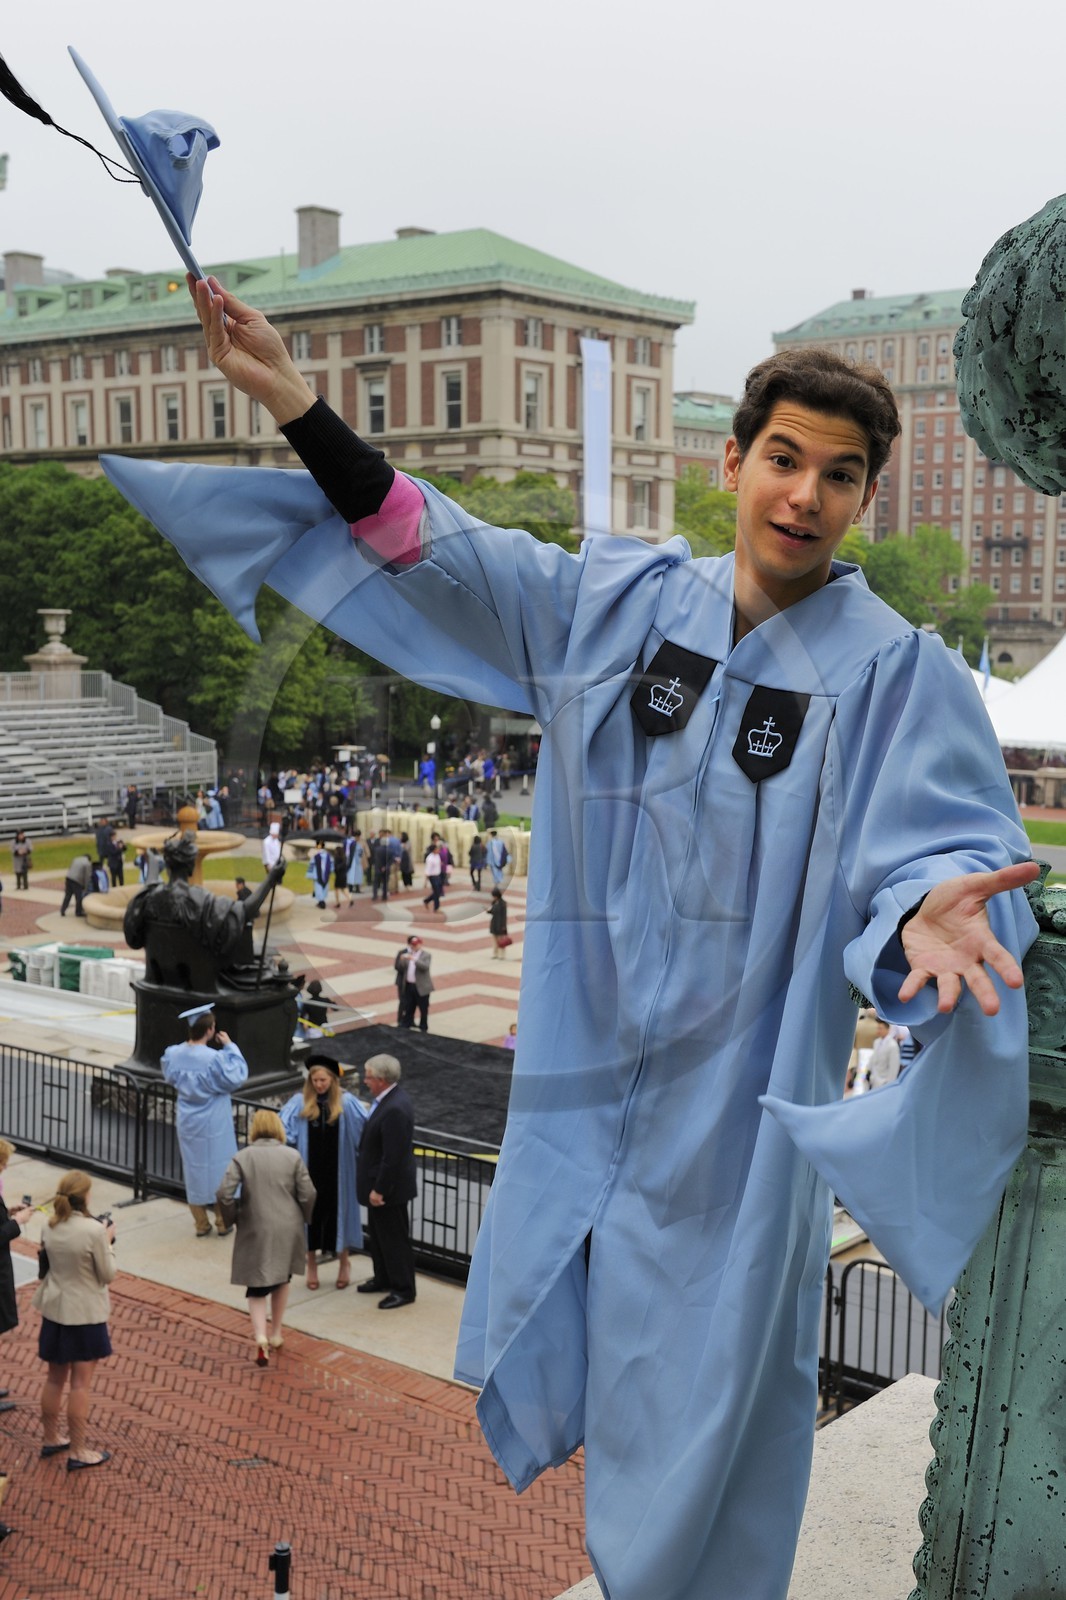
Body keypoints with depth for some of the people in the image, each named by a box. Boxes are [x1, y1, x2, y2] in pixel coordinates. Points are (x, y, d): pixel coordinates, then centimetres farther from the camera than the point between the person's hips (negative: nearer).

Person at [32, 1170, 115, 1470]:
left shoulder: (52, 1226, -4)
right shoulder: (94, 1230, -23)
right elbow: (108, 1274, -15)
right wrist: (108, 1242, -2)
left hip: (55, 1309, 6)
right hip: (85, 1313, -6)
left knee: (55, 1378, 19)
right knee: (80, 1384, 3)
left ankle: (52, 1439, 33)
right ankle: (78, 1452, 12)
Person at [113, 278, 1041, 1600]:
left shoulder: (895, 672, -9)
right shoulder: (619, 599, 1)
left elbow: (934, 847, -16)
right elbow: (436, 554, 3)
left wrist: (926, 914, -42)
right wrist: (291, 401, -3)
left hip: (736, 1088, -4)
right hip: (589, 1056, 4)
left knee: (697, 1401, 7)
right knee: (555, 1320, 20)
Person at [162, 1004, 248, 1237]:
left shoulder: (173, 1054, -9)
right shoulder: (215, 1058, -26)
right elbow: (238, 1076, -15)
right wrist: (230, 1046, -11)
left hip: (188, 1122, 5)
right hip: (214, 1124, -5)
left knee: (194, 1169, 16)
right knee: (218, 1168, 11)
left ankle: (201, 1224, 24)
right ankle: (222, 1222, 21)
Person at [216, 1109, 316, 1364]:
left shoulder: (243, 1157, -5)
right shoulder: (292, 1156, -2)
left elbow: (224, 1194, -13)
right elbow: (308, 1194, -4)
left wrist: (232, 1219, 5)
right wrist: (301, 1219, 14)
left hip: (255, 1231, -2)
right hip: (288, 1229, 2)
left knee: (257, 1288, 5)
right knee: (282, 1280, 23)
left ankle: (261, 1336, -17)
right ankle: (276, 1333, 34)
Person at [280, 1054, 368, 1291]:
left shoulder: (346, 1102, -5)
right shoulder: (300, 1103, -4)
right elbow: (282, 1128, -11)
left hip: (337, 1172, -1)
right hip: (310, 1171, 1)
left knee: (337, 1212, 10)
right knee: (311, 1214, 9)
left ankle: (344, 1261, 29)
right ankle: (311, 1263, 25)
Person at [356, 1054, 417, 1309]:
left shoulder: (395, 1109, -29)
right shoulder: (386, 1100, 3)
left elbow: (393, 1156, -27)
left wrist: (379, 1190, -21)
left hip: (390, 1187, -10)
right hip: (379, 1183, 10)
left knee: (394, 1238, 4)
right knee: (378, 1235, 23)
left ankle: (403, 1289, 17)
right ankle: (384, 1279, 39)